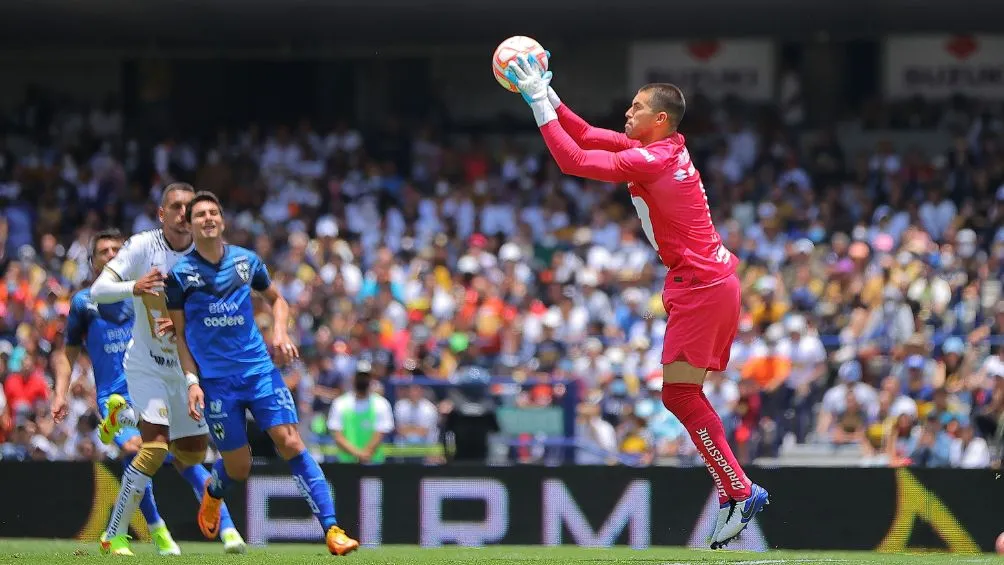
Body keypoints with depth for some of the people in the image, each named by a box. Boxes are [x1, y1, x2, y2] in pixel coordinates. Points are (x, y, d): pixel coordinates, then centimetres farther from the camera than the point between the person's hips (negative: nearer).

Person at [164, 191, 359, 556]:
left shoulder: (246, 261, 4)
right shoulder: (180, 273, -3)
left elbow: (276, 299, 21)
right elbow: (179, 334, 2)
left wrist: (280, 334, 2)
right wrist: (192, 381, -7)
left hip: (260, 370, 2)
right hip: (215, 380, -2)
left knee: (291, 444, -13)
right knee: (238, 468, 1)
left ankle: (331, 530, -16)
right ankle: (213, 494, 40)